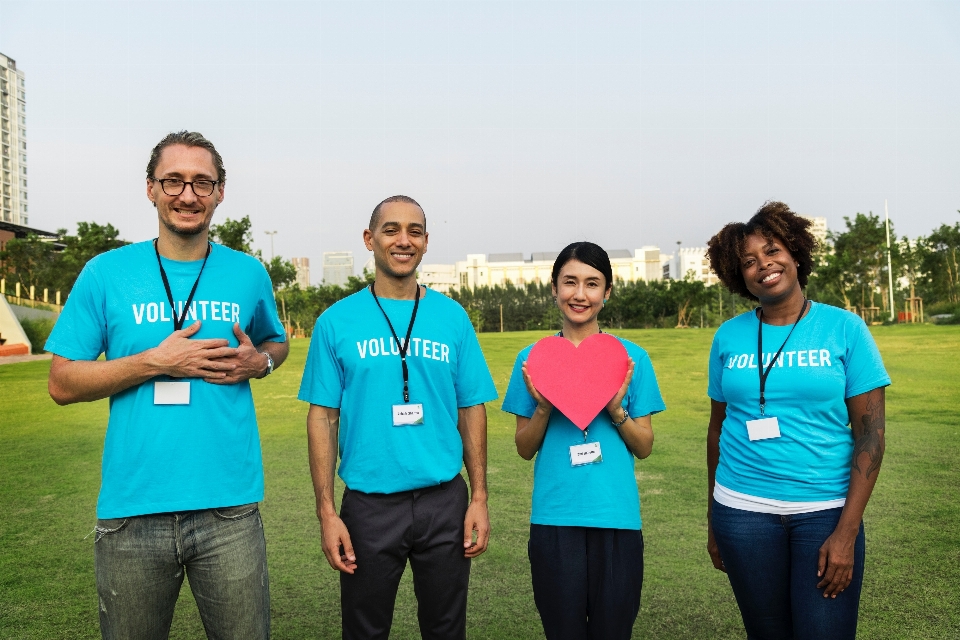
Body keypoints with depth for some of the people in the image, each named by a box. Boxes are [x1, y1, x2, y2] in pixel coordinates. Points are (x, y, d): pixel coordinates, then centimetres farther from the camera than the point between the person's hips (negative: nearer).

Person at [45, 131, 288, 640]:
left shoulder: (248, 274, 5)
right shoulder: (106, 273, 1)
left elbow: (276, 341, 22)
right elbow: (62, 384, 1)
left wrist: (258, 361, -1)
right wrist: (156, 361, -12)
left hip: (228, 507, 1)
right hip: (131, 508, 0)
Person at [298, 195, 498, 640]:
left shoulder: (452, 317, 3)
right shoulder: (337, 321, -1)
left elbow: (472, 411, 5)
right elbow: (323, 417, -1)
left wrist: (479, 498, -1)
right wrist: (326, 511, -7)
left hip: (444, 501, 2)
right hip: (369, 504, -1)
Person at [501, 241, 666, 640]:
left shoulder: (631, 357, 3)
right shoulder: (533, 358, 3)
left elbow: (644, 448, 5)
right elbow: (525, 449, 5)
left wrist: (617, 410, -13)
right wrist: (544, 408, -12)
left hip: (617, 517, 0)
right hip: (554, 517, 0)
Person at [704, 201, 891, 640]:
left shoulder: (845, 329, -3)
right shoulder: (729, 337, 2)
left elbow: (871, 434, -5)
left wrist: (847, 532, -11)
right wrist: (712, 520, 12)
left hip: (825, 511, -2)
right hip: (743, 512, 2)